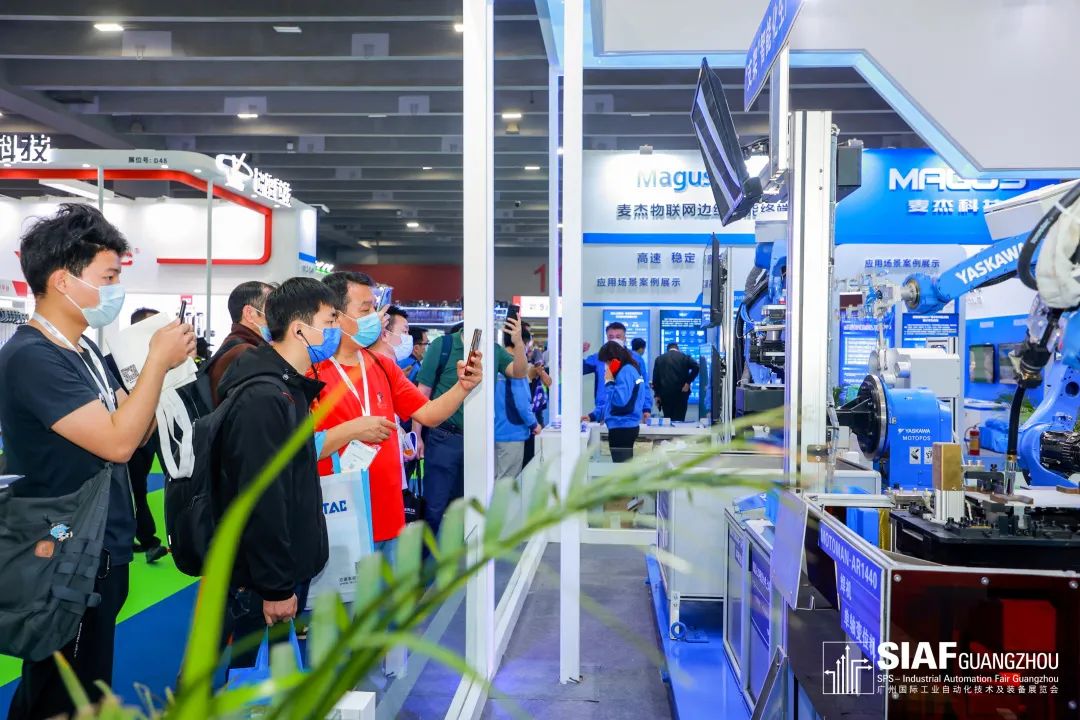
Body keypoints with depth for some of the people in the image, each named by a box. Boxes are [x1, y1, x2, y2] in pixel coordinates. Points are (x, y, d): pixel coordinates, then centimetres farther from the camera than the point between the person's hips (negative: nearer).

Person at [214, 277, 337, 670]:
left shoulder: (289, 387, 10)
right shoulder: (262, 397, -23)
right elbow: (261, 500, -26)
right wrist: (275, 587, -22)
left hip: (289, 568, 10)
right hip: (265, 582, -10)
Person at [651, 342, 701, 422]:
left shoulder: (659, 359, 10)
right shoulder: (685, 357, 6)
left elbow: (655, 377, 5)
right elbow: (696, 367, -10)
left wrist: (657, 394, 6)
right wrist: (688, 382, -6)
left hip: (665, 393, 1)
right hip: (681, 392, -1)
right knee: (679, 419, 1)